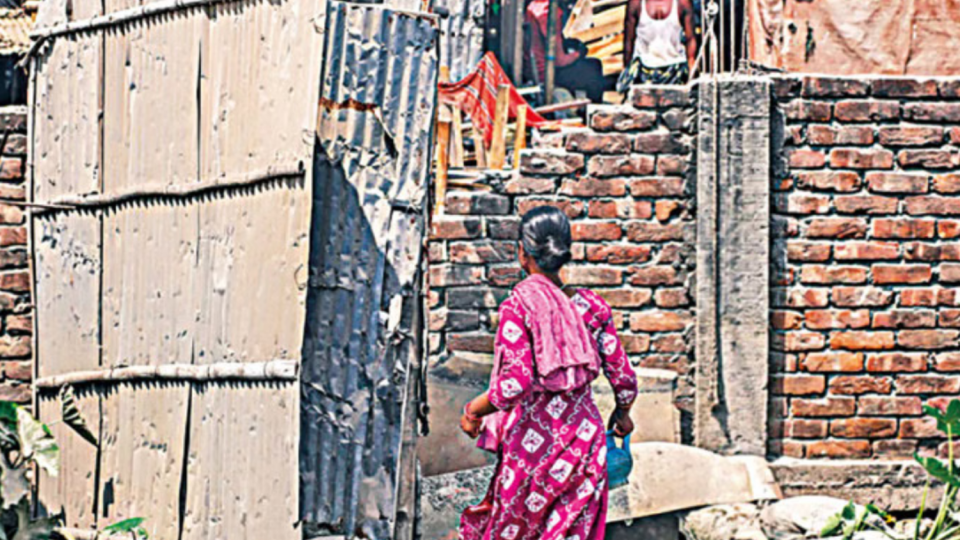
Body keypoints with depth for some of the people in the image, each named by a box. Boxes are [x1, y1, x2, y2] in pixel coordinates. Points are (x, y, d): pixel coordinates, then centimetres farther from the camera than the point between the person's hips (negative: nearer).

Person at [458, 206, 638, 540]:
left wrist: (472, 412, -5)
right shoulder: (591, 306, -1)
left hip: (532, 441, -4)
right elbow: (624, 379, 0)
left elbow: (515, 385, -22)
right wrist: (622, 414, 21)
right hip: (584, 436, 4)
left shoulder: (518, 307, -14)